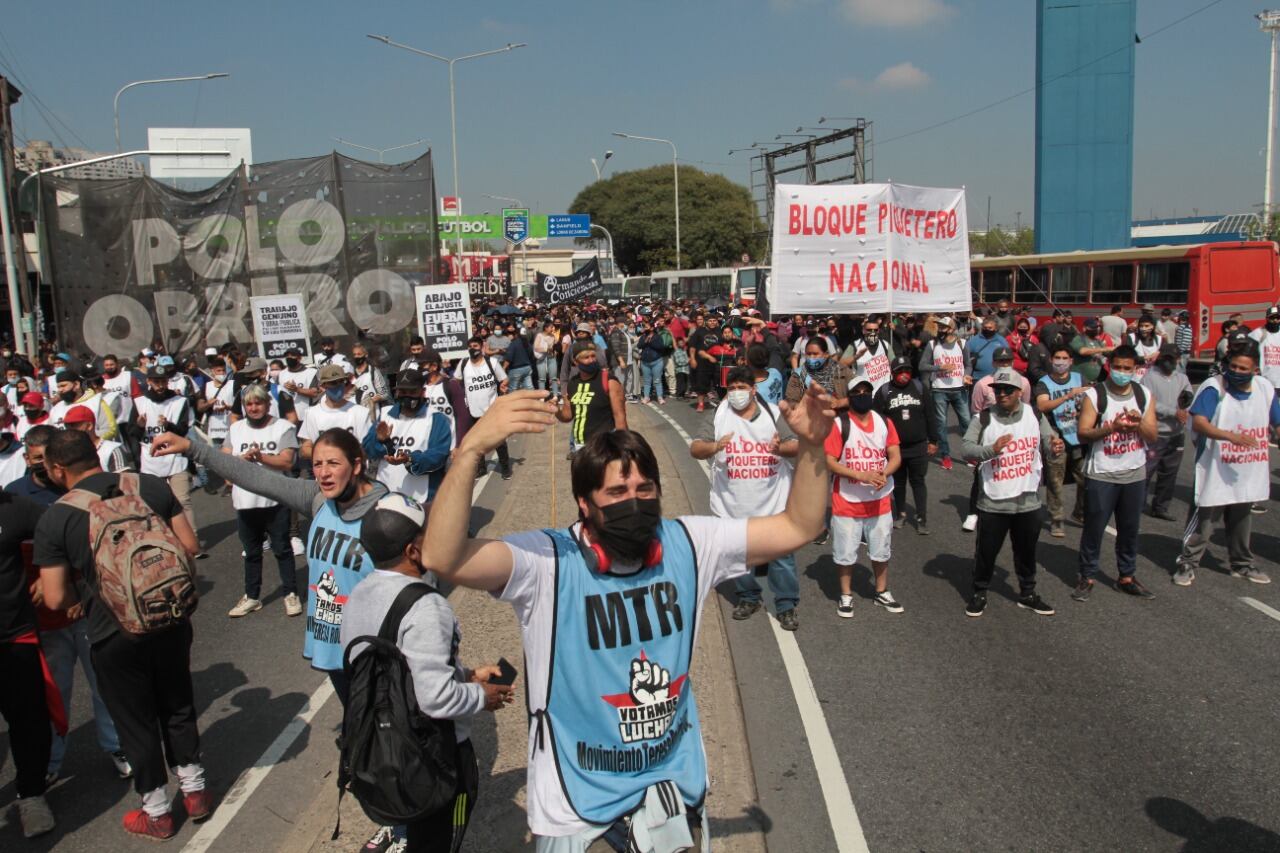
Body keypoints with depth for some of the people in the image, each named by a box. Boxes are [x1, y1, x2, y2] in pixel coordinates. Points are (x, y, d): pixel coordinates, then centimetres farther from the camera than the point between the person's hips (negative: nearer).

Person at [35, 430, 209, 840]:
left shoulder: (55, 518, -13)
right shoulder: (151, 486, -7)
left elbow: (55, 599, -11)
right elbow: (190, 546, -2)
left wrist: (87, 589, 9)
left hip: (114, 636, -3)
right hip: (169, 620, 3)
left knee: (135, 721, 15)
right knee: (178, 706, 22)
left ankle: (156, 812, 31)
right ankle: (194, 790, 35)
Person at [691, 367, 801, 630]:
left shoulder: (773, 414, 2)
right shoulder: (719, 417, 1)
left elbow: (796, 447, -2)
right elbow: (695, 449, -7)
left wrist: (780, 448, -25)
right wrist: (714, 447, -28)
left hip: (773, 502, -1)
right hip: (733, 505, 1)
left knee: (781, 554, 1)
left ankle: (787, 605, 14)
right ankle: (748, 598, 33)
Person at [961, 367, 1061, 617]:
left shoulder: (1034, 415, 1)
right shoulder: (983, 418, -7)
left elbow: (1048, 443, 6)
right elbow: (967, 450, -12)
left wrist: (1055, 447, -17)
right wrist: (992, 449, -29)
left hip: (1028, 501, 3)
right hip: (993, 502, -2)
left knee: (1027, 551, 18)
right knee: (986, 550, 9)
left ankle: (1027, 594, 36)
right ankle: (979, 593, 27)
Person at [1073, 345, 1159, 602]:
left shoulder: (1144, 396, 5)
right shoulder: (1094, 395, -6)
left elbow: (1153, 437, 4)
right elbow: (1083, 434, -11)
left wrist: (1139, 423, -16)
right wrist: (1111, 427, -25)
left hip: (1135, 475, 4)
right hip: (1101, 475, -4)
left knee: (1129, 529, 12)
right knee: (1094, 528, 2)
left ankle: (1127, 577, 25)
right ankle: (1087, 577, 13)